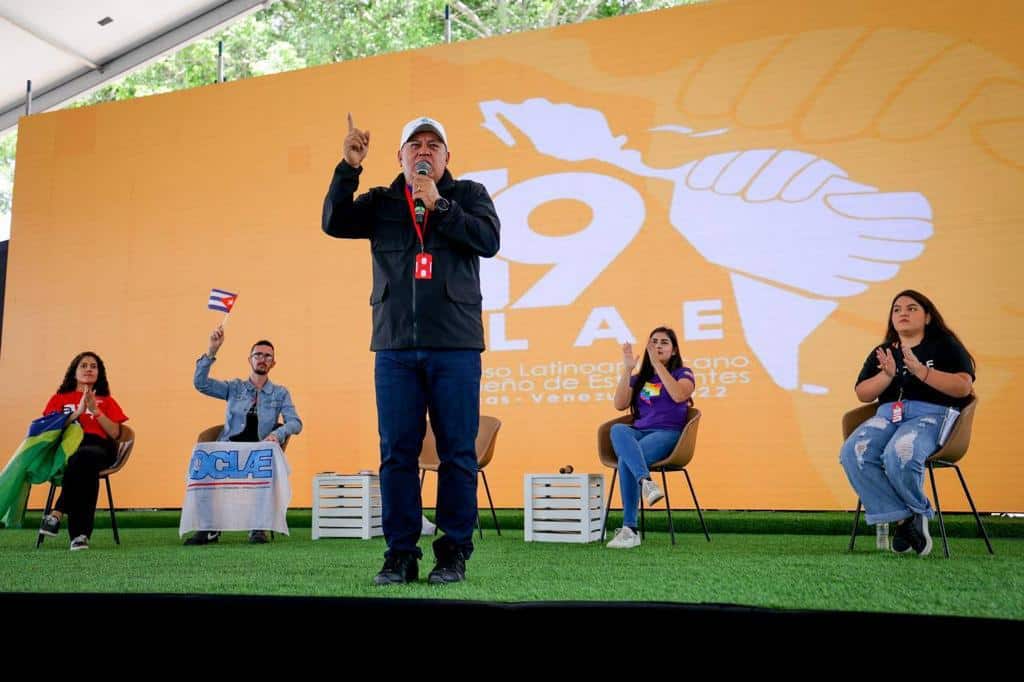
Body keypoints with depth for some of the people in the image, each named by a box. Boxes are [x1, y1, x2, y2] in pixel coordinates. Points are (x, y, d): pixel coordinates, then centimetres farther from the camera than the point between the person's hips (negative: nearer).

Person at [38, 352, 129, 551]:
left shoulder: (106, 401, 27)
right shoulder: (59, 399, 26)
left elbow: (115, 433, 11)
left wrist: (95, 410, 0)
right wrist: (78, 412, -3)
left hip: (98, 447, 1)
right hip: (67, 447, 0)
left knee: (82, 459, -40)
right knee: (85, 467, -39)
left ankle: (58, 514, -37)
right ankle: (80, 533, -42)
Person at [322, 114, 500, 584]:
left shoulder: (468, 195, 11)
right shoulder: (381, 203, 16)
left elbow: (489, 240, -6)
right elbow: (334, 223, 1)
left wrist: (437, 205, -9)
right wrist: (349, 168, -8)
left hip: (455, 348, -2)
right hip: (395, 347, 2)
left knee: (457, 453, 0)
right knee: (396, 453, 3)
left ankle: (453, 554, 9)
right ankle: (400, 554, 11)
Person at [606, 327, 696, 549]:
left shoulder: (683, 373, 11)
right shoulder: (639, 379, 23)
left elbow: (679, 395, -13)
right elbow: (619, 405, 6)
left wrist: (658, 364, -12)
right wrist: (627, 370, 0)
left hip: (667, 433, -4)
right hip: (639, 432, 4)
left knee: (625, 459, -34)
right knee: (617, 430, -35)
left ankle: (630, 529, -37)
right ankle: (646, 482, -53)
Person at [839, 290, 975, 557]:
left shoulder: (944, 345, 10)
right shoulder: (882, 352, 23)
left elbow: (963, 387, -4)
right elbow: (862, 394, 13)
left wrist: (921, 371, -15)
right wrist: (887, 375, -6)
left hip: (931, 414, -4)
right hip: (888, 415, 4)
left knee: (899, 454, -38)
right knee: (852, 453, -29)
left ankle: (918, 513, -8)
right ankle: (900, 517, -22)